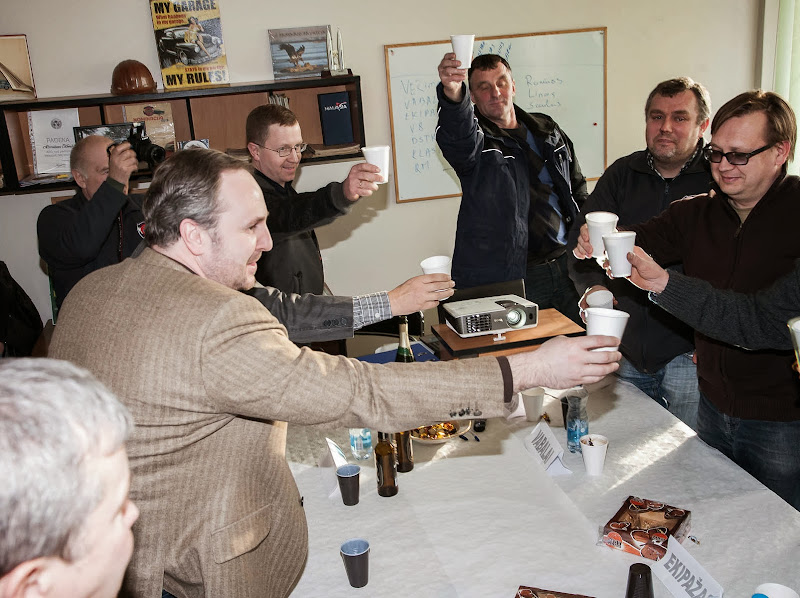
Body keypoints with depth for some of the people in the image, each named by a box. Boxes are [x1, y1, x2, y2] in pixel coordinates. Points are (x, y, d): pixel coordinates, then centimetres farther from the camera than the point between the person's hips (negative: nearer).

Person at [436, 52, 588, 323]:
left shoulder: (548, 130, 14)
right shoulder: (475, 139, -3)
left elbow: (577, 188, 23)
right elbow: (456, 137, -30)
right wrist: (452, 94, -50)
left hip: (564, 267, 5)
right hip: (504, 278, -5)